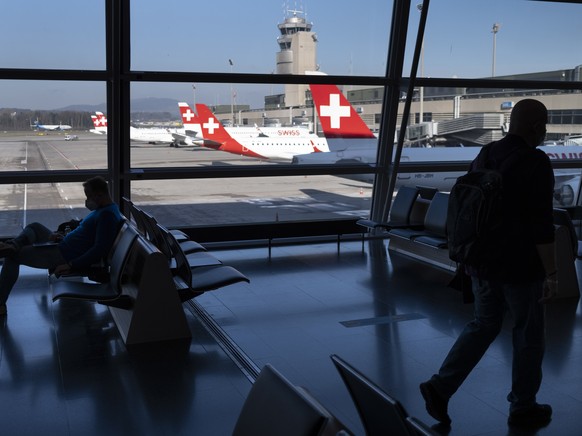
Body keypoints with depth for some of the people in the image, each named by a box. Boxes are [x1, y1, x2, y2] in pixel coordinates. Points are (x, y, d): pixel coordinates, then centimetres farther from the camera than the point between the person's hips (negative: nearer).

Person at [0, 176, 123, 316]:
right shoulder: (104, 209, 8)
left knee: (12, 256, -1)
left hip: (65, 256, -11)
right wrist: (64, 237, 6)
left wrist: (70, 265, -28)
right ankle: (13, 246, -5)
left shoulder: (107, 215, -24)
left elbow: (100, 249, -31)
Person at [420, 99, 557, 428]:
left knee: (484, 325, 19)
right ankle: (523, 408, 27)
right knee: (529, 335, 12)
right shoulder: (536, 163, -17)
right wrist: (552, 274, -13)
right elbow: (542, 225, -20)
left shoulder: (484, 158, 5)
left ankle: (441, 387, 8)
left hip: (483, 262, 7)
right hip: (520, 267, -6)